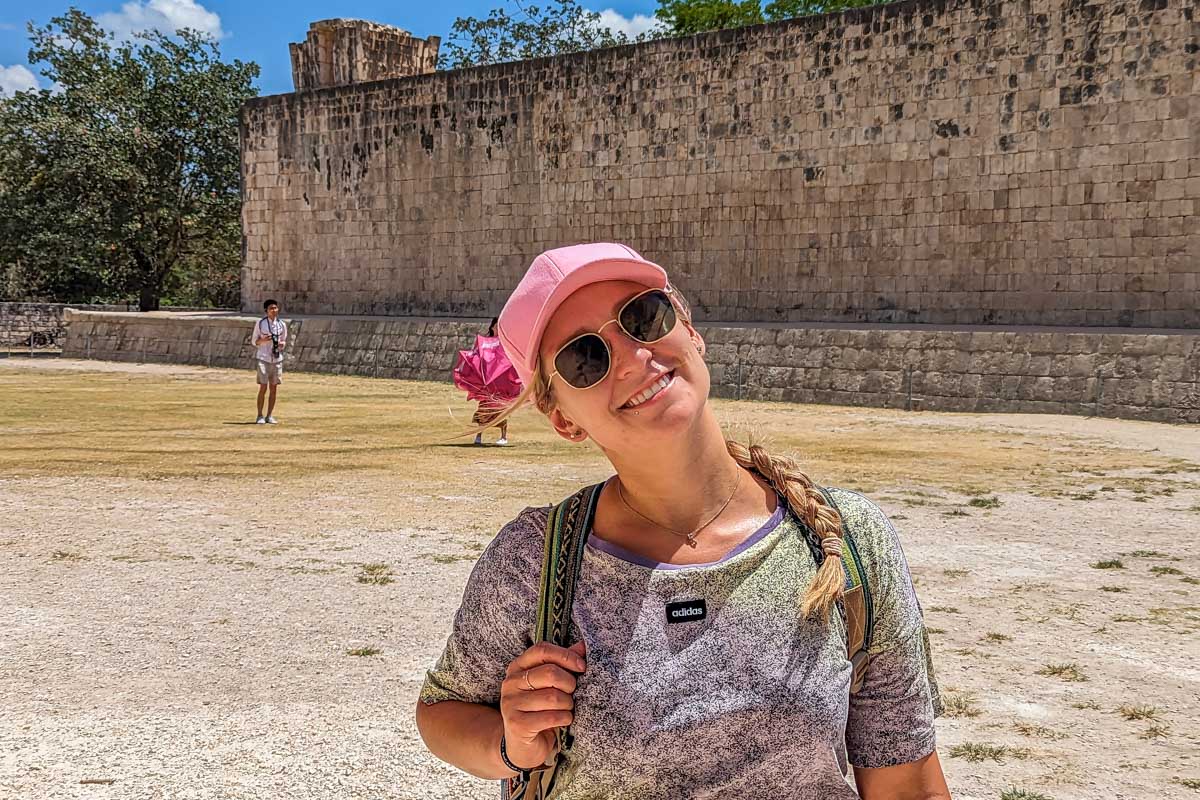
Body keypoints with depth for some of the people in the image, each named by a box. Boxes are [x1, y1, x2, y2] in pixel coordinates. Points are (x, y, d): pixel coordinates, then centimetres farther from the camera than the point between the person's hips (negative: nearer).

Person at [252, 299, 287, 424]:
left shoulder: (282, 324, 7)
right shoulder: (260, 323, -2)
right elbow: (254, 341, 3)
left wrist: (282, 344, -7)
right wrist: (263, 340, -18)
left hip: (277, 359, 4)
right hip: (263, 358, -4)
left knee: (274, 388, 5)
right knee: (263, 387, -8)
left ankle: (270, 416, 13)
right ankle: (260, 416, 0)